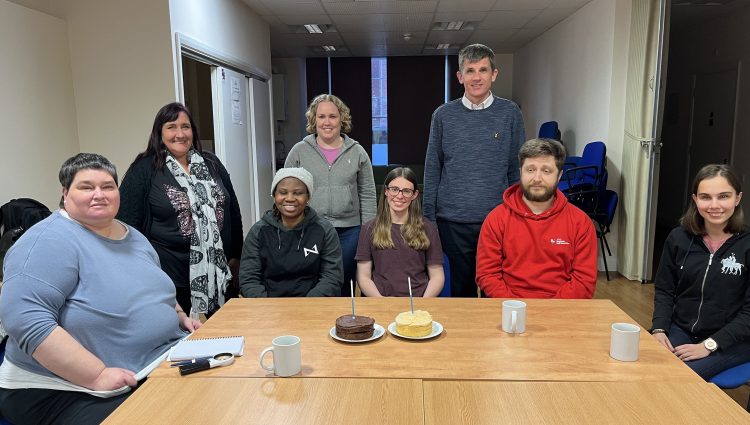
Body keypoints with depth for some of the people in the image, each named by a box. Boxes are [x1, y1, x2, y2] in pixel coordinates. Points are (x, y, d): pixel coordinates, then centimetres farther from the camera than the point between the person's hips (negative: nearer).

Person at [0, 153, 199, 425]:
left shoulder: (134, 238, 11)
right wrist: (97, 375, -25)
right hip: (75, 390, -7)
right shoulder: (49, 240, -13)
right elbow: (25, 318, -23)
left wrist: (180, 317, 7)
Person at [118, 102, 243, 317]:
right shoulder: (144, 170, -3)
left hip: (220, 276, 4)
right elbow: (128, 223, -3)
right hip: (172, 280, -4)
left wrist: (235, 257, 11)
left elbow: (233, 213, 14)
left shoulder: (211, 164, 10)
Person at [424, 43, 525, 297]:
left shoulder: (510, 113, 2)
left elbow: (516, 169, 5)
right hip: (453, 221, 0)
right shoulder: (443, 115, 2)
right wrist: (428, 217, 2)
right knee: (461, 287, 13)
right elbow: (432, 169, 5)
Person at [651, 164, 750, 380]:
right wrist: (659, 329, -8)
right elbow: (664, 290, 7)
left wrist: (709, 345, -17)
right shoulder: (679, 238, 1)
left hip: (731, 341, -3)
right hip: (680, 330, 3)